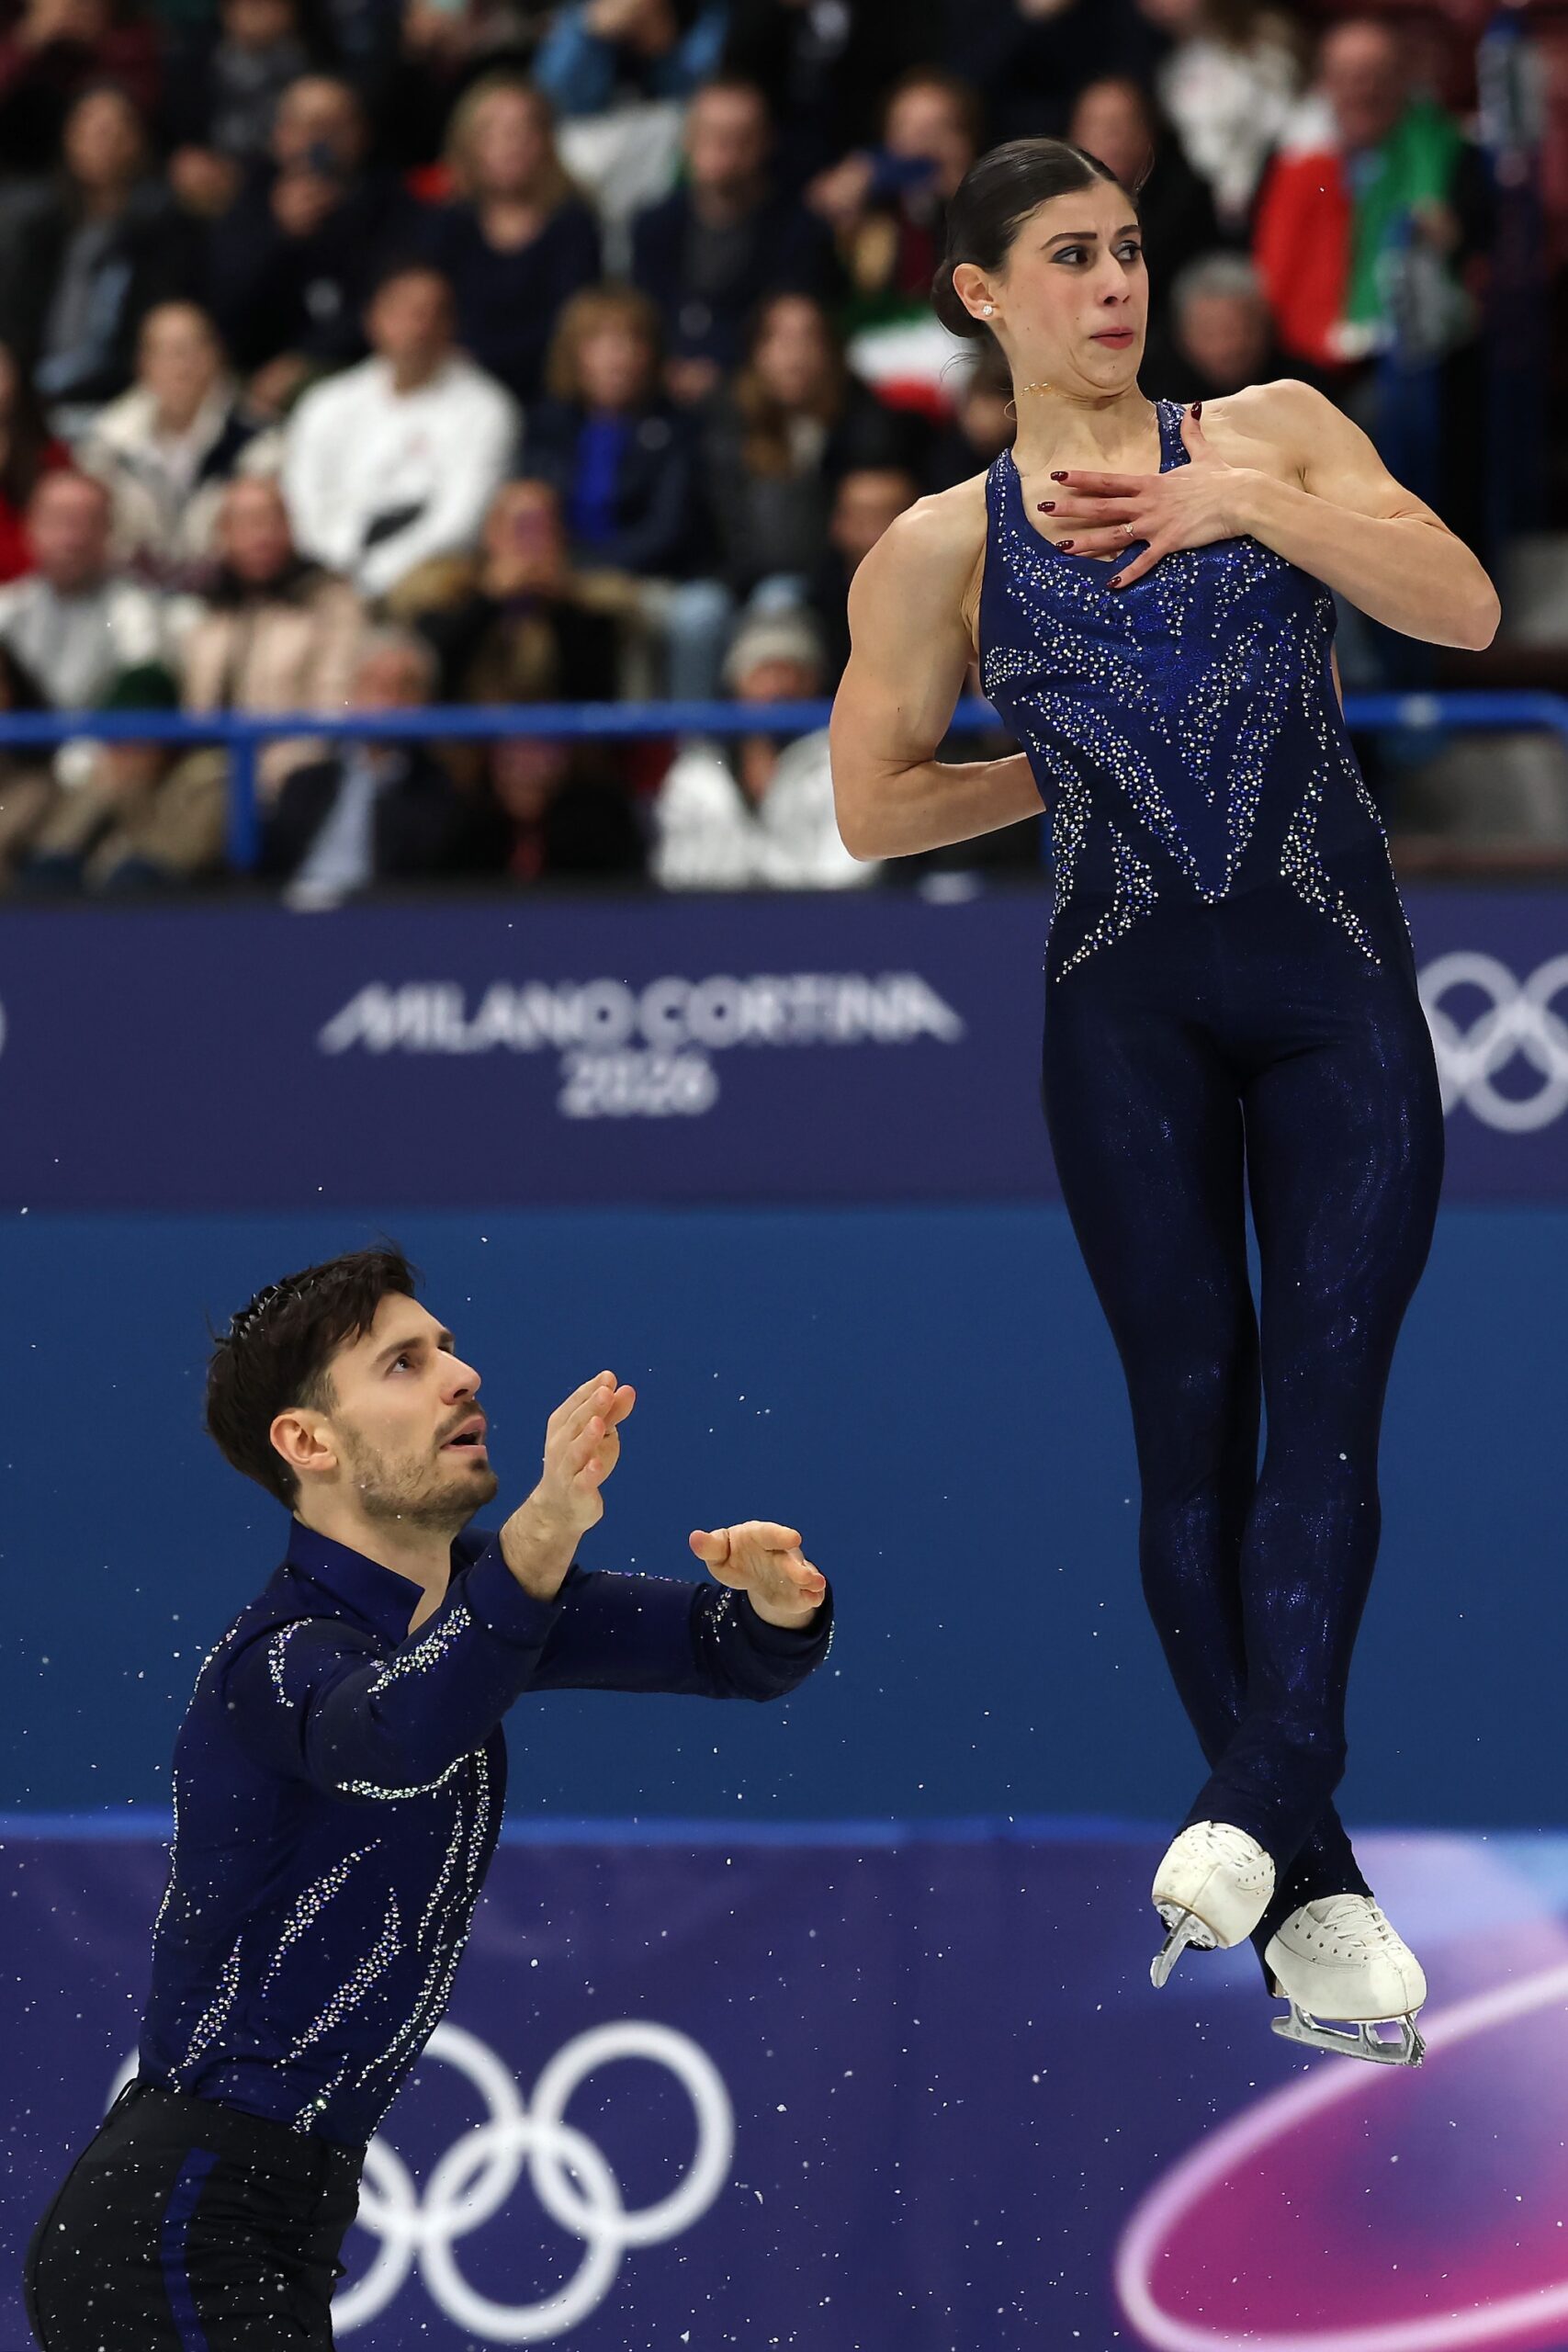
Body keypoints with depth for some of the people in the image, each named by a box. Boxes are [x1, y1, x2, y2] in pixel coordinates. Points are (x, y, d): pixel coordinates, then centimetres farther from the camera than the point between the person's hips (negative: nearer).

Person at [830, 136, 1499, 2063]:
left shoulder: (1266, 432, 7)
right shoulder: (941, 549, 7)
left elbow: (1464, 607, -5)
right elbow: (877, 807, 13)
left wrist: (1253, 504, -11)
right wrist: (1072, 768, 8)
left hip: (1337, 982, 0)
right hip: (1130, 1001, 0)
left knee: (1325, 1402, -13)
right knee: (1194, 1418, 0)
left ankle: (1259, 1800, -20)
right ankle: (1309, 1888, 3)